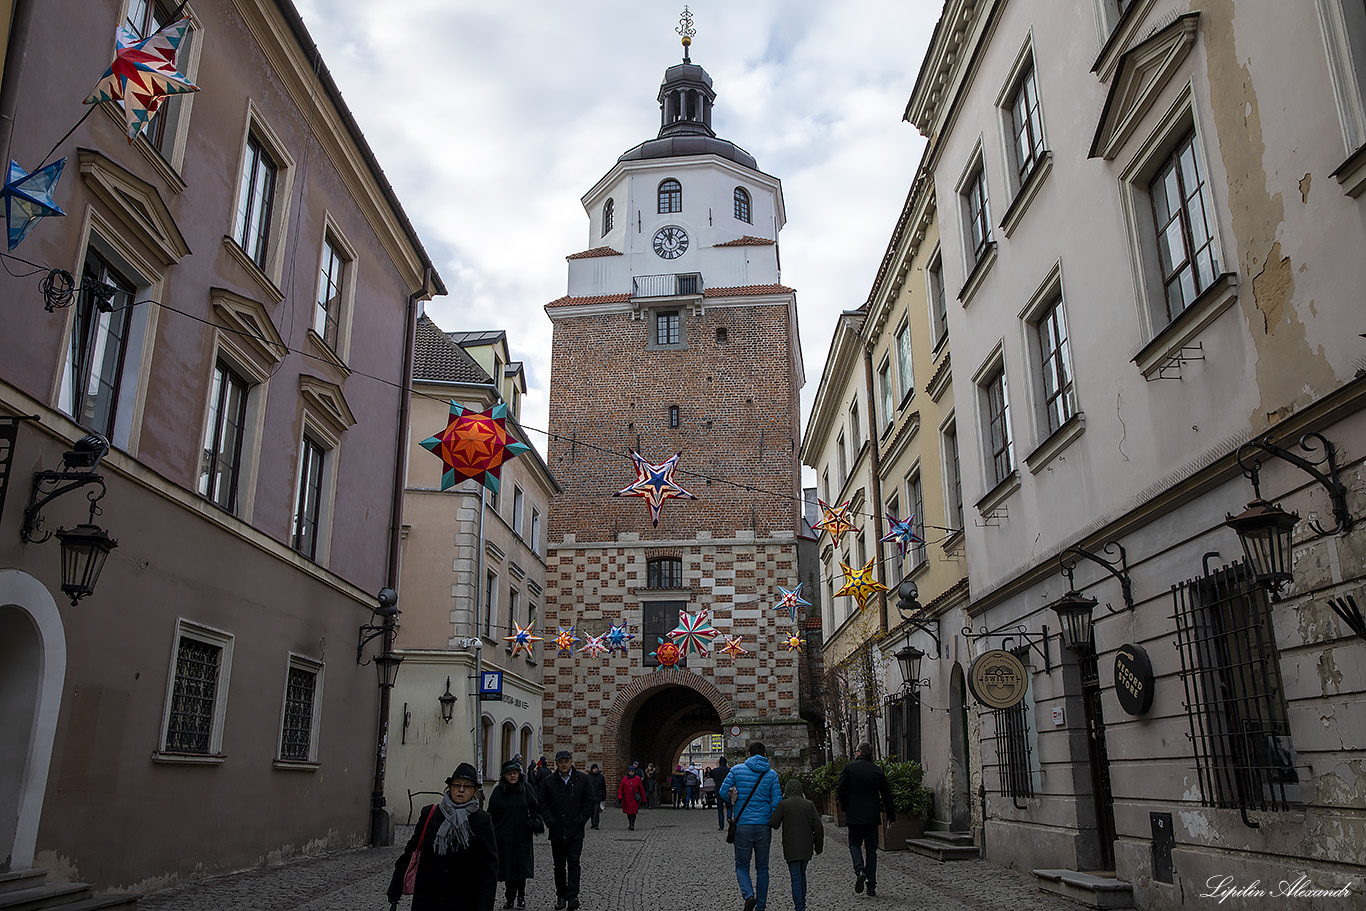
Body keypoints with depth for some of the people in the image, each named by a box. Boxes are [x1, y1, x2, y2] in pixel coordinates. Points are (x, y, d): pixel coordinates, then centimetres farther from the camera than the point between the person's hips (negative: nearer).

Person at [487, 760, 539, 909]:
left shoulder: (527, 788, -1)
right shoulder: (498, 791, 0)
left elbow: (535, 808, 7)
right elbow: (491, 813, 3)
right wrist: (492, 833, -3)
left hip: (522, 836, -1)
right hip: (504, 836, 1)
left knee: (521, 866, -1)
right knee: (507, 867, 4)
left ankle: (521, 897, 15)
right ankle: (510, 898, 18)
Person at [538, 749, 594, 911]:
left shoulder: (582, 779, 2)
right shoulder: (549, 781, 4)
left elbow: (589, 801, 5)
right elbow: (543, 803, 5)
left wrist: (581, 820, -4)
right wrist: (550, 821, -6)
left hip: (575, 831, -2)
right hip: (556, 831, 2)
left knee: (573, 863, -9)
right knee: (559, 865, 9)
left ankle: (572, 897, -9)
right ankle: (561, 897, 19)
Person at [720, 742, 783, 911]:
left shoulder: (737, 770, -1)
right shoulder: (771, 774, 1)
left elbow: (723, 792, -5)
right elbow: (777, 802, -3)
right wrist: (772, 821, 13)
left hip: (743, 826, -1)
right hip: (764, 827, 1)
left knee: (741, 866, 10)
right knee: (762, 868, 14)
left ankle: (749, 895, -15)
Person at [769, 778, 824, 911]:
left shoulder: (783, 804, -5)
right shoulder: (809, 804, 3)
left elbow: (773, 823, -9)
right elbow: (818, 826, 1)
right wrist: (818, 845, 9)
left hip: (791, 848, -4)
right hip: (807, 847, 4)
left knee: (796, 877, -2)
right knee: (802, 875, 20)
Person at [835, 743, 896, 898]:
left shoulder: (849, 767, -5)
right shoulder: (877, 770, 1)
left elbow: (840, 789, -9)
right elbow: (886, 795, 4)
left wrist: (846, 807, 7)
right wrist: (891, 816, 13)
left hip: (854, 815, -2)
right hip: (872, 816, 2)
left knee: (855, 844, 14)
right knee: (871, 849, 9)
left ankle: (860, 870, -13)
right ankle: (871, 886, 8)